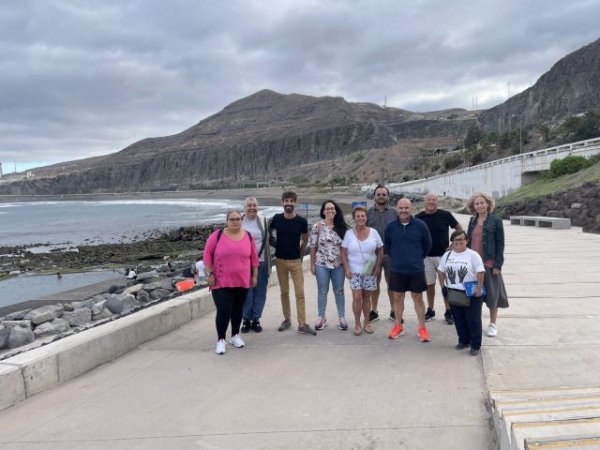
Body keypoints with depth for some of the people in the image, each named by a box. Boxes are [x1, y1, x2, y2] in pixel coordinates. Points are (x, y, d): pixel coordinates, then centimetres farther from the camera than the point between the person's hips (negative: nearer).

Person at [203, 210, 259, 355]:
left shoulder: (248, 236, 2)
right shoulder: (217, 235, -6)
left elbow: (254, 257, 9)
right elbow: (207, 254, -3)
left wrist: (254, 276, 8)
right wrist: (209, 274, -7)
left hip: (242, 281, 3)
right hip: (221, 282, -3)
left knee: (238, 309, 13)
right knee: (223, 311, -6)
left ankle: (235, 336, 30)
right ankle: (221, 340, 9)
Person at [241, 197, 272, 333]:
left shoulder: (262, 220, 1)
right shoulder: (239, 221, -3)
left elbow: (267, 239, 8)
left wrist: (268, 262, 6)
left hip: (261, 262, 1)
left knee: (260, 291, 6)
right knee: (246, 292, 3)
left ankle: (256, 319, 20)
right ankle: (246, 319, 18)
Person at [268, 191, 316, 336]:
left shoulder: (301, 221, -6)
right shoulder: (276, 219, -3)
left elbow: (305, 240, 8)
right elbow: (269, 232, 15)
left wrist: (299, 254, 10)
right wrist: (274, 242, 6)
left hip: (295, 261, -1)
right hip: (280, 260, 1)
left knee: (300, 293, -4)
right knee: (284, 292, 11)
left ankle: (302, 325, -1)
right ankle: (287, 319, 24)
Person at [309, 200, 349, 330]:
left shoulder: (341, 227, 1)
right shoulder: (317, 226, -5)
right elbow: (313, 247, -2)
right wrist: (312, 264, -3)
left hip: (338, 265, 2)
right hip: (322, 264, -1)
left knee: (339, 291, 10)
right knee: (322, 291, 9)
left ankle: (342, 317, 22)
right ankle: (321, 317, 21)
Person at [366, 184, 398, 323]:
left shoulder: (394, 212, 3)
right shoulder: (368, 213, 3)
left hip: (390, 254, 0)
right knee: (375, 283, 10)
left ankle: (393, 311, 19)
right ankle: (374, 311, 21)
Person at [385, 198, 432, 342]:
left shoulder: (420, 225, -9)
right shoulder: (391, 226, -3)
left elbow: (427, 244, 4)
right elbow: (386, 245, 13)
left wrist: (418, 258, 9)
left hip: (416, 269, -2)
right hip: (397, 270, 2)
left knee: (418, 298, 6)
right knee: (397, 297, 11)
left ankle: (422, 328, 17)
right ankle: (398, 326, 25)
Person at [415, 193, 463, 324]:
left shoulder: (445, 215, -5)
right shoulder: (419, 217, -1)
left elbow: (459, 229, 4)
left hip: (443, 255, -2)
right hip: (426, 256, 2)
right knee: (429, 284, 11)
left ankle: (448, 312, 13)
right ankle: (430, 310, 23)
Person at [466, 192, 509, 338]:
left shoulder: (496, 220, -6)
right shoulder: (473, 220, 9)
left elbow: (500, 244, -7)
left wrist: (498, 265, -12)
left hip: (489, 263, -4)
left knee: (491, 293, 7)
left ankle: (493, 324, 21)